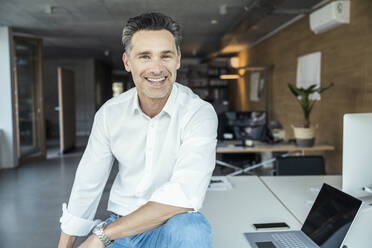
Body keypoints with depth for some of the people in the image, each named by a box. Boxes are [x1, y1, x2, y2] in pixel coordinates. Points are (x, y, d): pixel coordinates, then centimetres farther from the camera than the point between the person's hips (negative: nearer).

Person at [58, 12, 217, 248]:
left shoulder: (200, 113, -19)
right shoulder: (110, 113, -4)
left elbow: (186, 196, -30)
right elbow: (87, 185, 4)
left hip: (172, 226, -2)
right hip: (119, 228, 3)